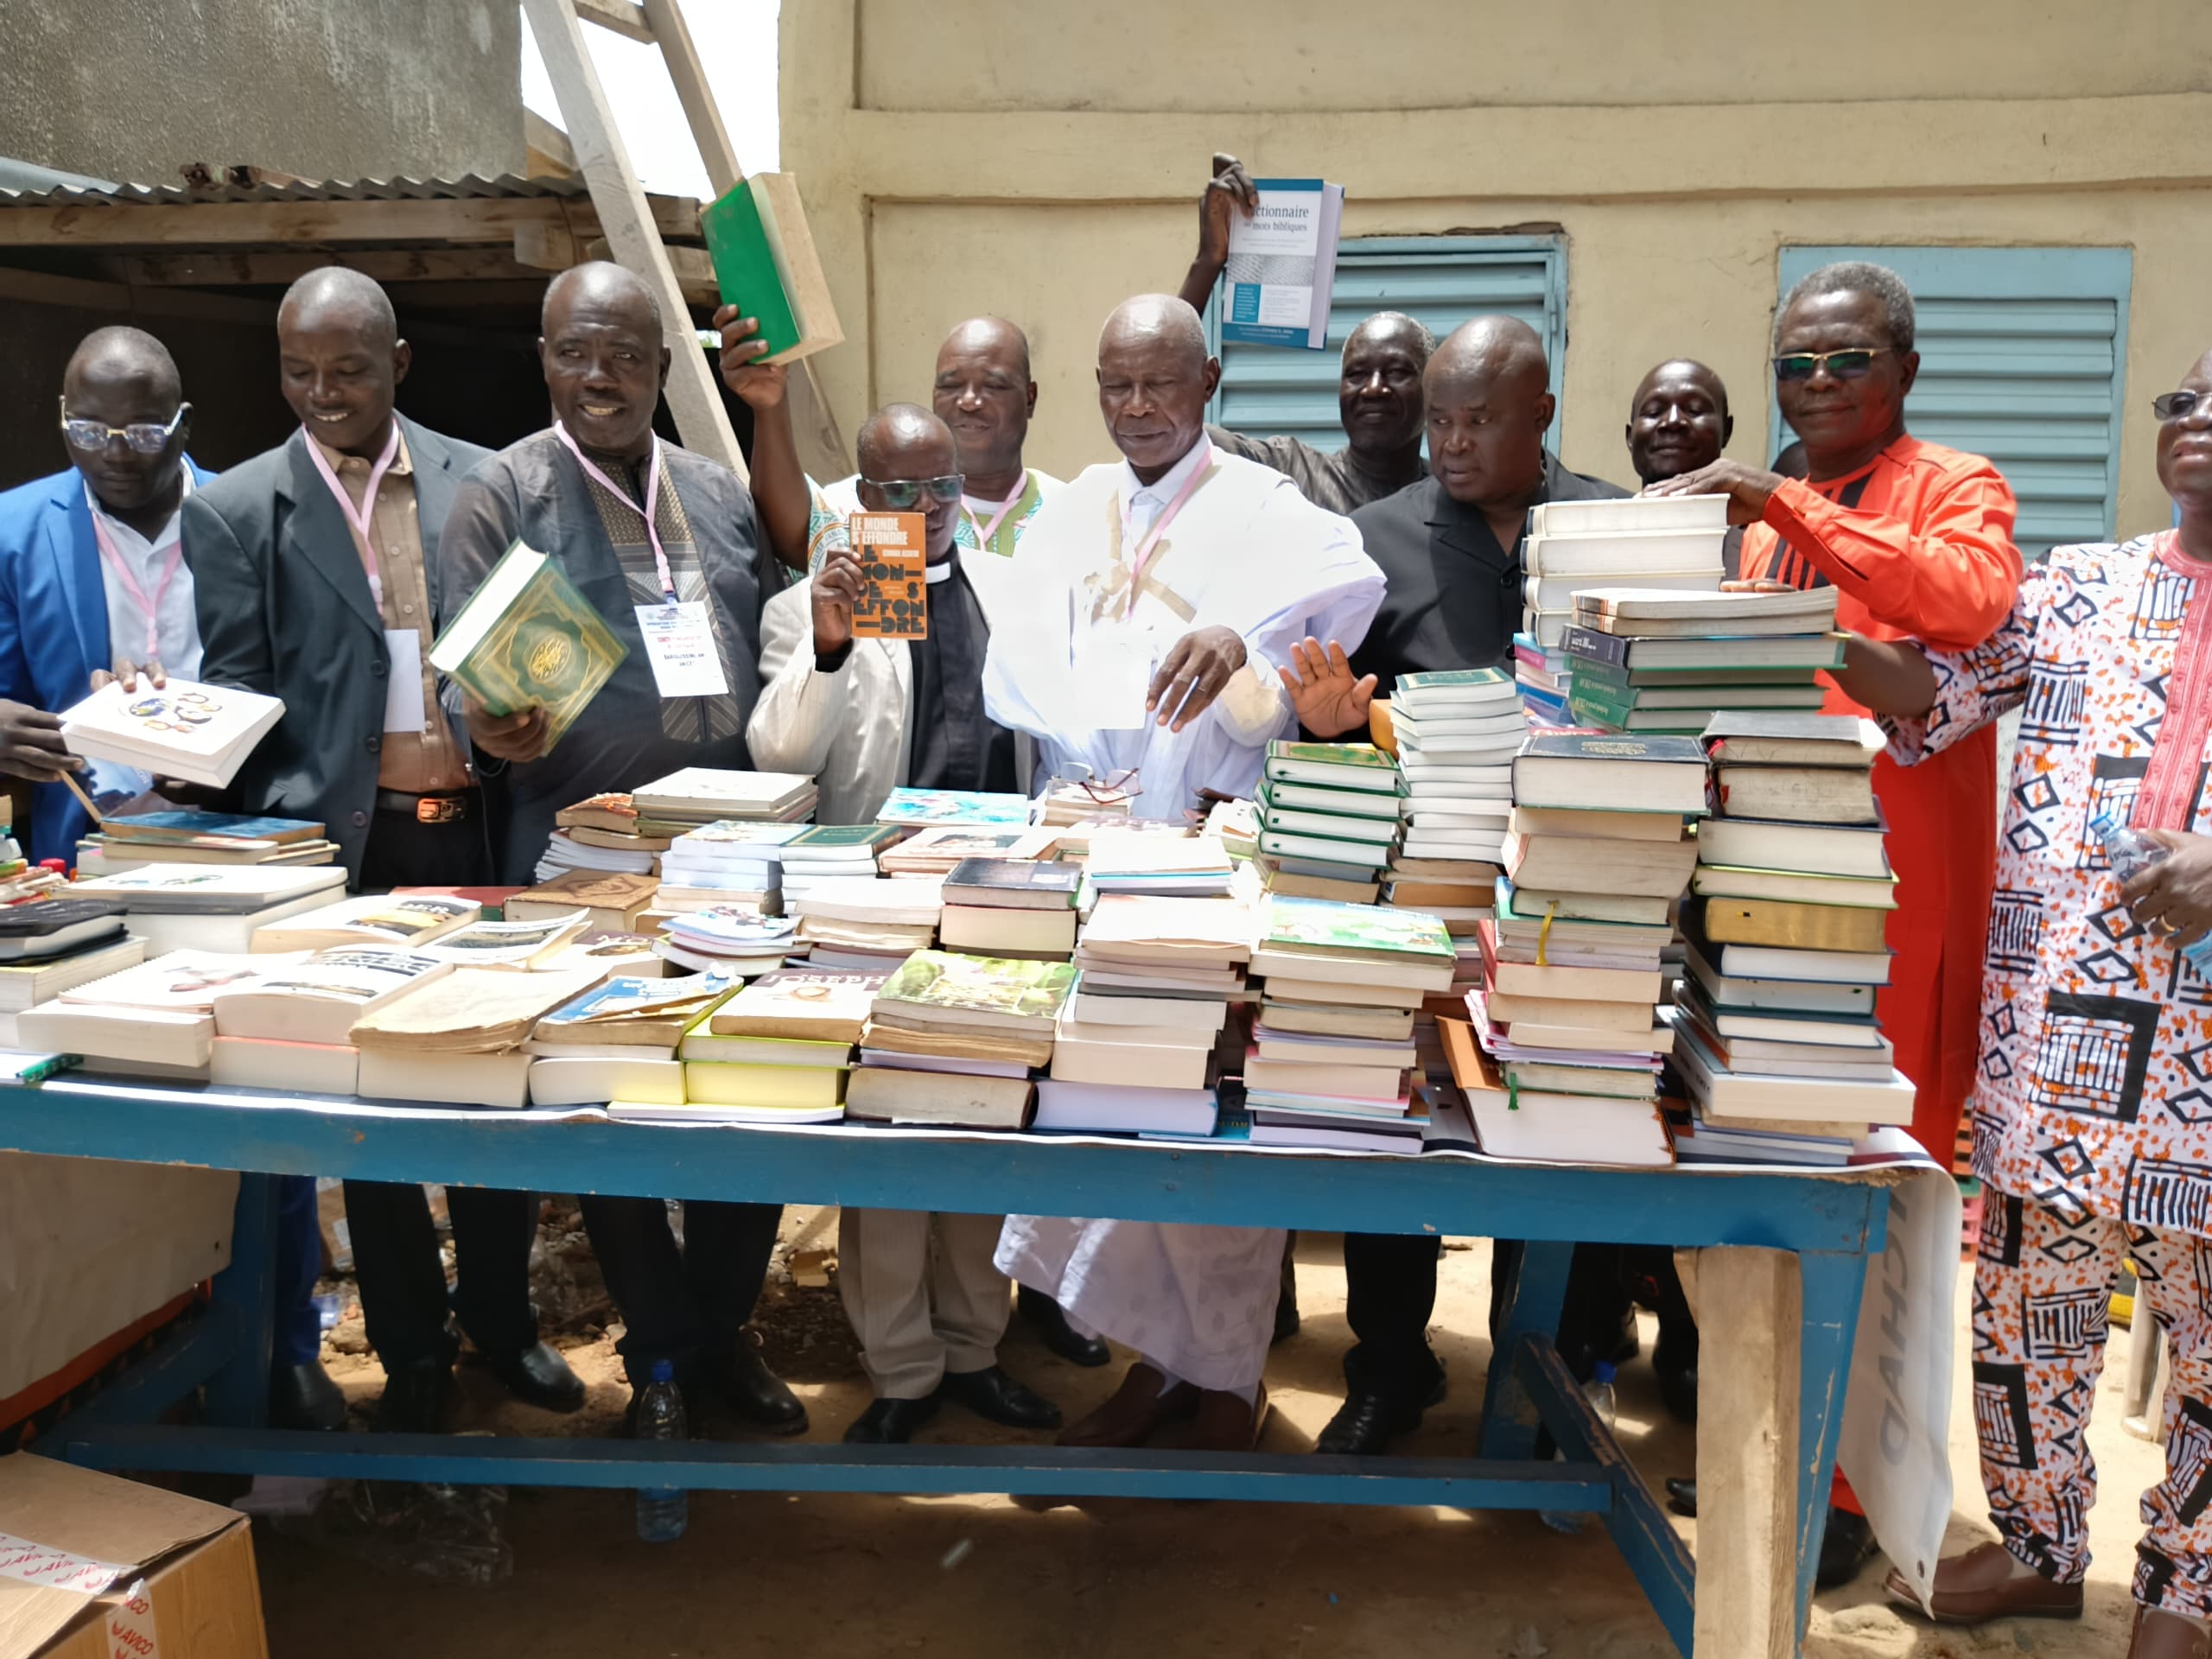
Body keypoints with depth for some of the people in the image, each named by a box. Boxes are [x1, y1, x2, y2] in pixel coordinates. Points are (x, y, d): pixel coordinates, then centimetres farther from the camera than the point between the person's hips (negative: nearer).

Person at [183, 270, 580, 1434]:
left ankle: (500, 1316, 31)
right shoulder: (237, 511, 1)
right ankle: (412, 1349, 26)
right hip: (344, 847, -1)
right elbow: (233, 699, -1)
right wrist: (289, 839, -15)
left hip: (478, 830, 1)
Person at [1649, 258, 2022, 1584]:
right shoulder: (1764, 519, 18)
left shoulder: (1955, 490, 0)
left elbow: (1974, 599, -23)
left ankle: (1852, 1482, 13)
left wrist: (1790, 506, -24)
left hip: (1894, 892, -5)